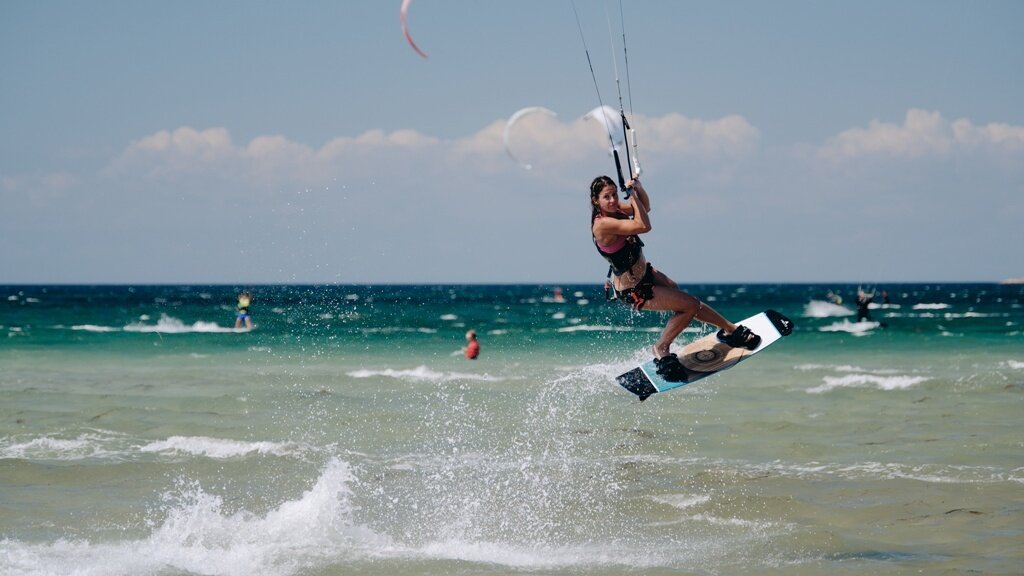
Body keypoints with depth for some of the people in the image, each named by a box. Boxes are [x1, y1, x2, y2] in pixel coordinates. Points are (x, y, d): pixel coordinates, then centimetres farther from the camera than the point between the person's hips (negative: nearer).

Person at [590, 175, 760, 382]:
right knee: (691, 305, -3)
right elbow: (643, 226, -34)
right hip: (634, 291, -8)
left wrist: (638, 187, -6)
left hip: (645, 273, 8)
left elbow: (645, 207, 12)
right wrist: (633, 196, -27)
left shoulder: (615, 209, -4)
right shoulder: (602, 224, -31)